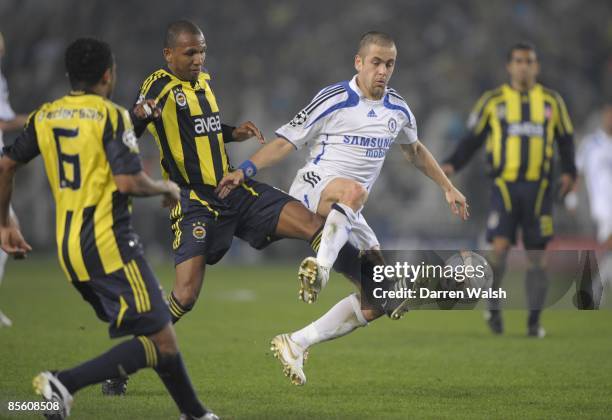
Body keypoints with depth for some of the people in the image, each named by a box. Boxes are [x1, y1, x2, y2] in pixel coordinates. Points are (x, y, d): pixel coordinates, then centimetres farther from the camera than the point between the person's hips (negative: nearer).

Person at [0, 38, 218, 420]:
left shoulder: (45, 116, 10)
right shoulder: (110, 116, -11)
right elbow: (129, 182, -19)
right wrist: (166, 188, 1)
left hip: (69, 249, 9)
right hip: (110, 247, -9)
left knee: (158, 334, 19)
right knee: (161, 343, -7)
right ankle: (65, 384, -21)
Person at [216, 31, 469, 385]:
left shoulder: (398, 110, 11)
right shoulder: (334, 100, -7)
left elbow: (415, 150, 32)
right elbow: (287, 141, -6)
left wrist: (448, 187, 31)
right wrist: (245, 171, -17)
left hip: (347, 215, 7)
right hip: (313, 187, -7)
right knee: (353, 190, -43)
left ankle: (296, 344, -2)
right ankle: (319, 267, -57)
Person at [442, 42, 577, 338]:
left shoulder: (552, 101, 9)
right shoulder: (493, 102, 5)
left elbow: (566, 139, 16)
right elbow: (472, 138, 8)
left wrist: (569, 172, 1)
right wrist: (452, 165, -6)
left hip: (539, 187, 2)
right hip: (505, 185, -1)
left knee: (537, 255, 1)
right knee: (500, 247, -14)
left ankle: (534, 321, 8)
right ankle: (493, 308, 6)